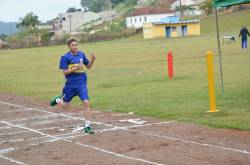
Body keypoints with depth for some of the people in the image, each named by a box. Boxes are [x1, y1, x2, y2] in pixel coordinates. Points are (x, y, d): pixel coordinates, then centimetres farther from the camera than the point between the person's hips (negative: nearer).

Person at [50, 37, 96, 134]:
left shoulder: (81, 54, 4)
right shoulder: (65, 57, -8)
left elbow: (88, 66, 14)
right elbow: (65, 72, -12)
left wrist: (92, 60, -6)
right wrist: (75, 68, -25)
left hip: (82, 84, 2)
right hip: (70, 84, -2)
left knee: (86, 102, -14)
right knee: (64, 106, 11)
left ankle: (87, 126, -5)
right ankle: (57, 100, 48)